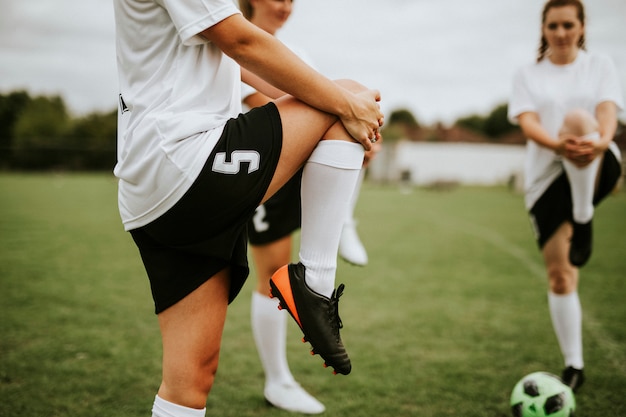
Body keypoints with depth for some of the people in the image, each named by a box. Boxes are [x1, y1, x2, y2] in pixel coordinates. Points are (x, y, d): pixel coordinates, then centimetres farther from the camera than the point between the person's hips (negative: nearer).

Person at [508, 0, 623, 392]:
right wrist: (558, 145, -30)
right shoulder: (528, 75, 10)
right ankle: (574, 365, 12)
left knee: (577, 119, -34)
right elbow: (528, 122, -7)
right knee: (560, 274, -2)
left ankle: (583, 220, -29)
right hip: (547, 178, 2)